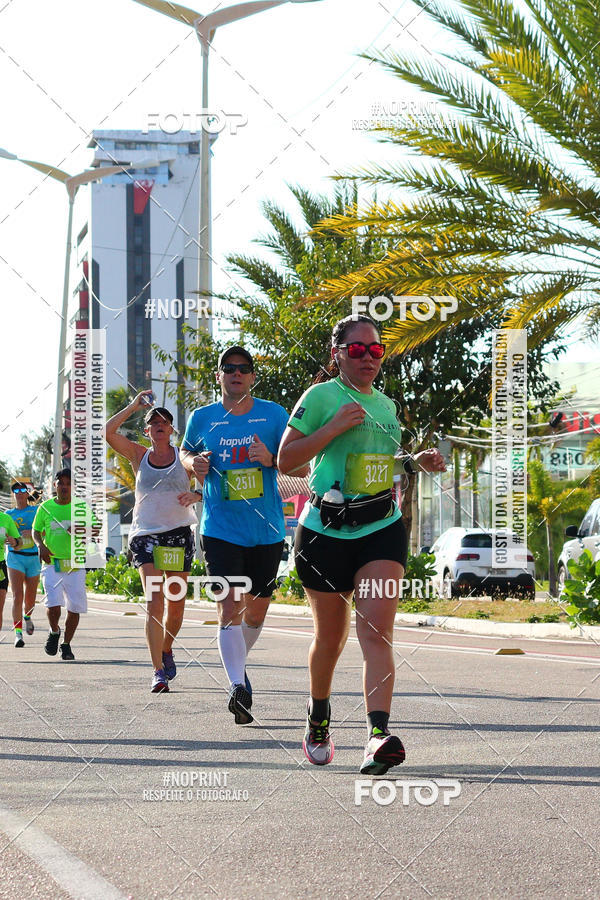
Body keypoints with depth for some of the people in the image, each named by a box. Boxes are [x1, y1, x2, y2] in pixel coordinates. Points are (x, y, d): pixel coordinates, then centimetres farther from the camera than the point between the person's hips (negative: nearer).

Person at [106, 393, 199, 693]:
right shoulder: (139, 455, 8)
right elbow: (109, 432, -4)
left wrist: (195, 495, -15)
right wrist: (135, 406, -4)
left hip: (179, 533, 1)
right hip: (146, 533, -1)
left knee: (176, 604, 5)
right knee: (154, 602, -13)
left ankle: (166, 649, 36)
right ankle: (158, 672, -17)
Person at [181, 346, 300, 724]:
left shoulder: (273, 414, 1)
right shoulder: (202, 418, 4)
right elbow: (186, 451, 22)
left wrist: (271, 459, -20)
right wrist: (194, 463, -1)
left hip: (267, 531, 1)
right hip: (221, 529, -1)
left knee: (256, 610, 13)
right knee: (230, 606, -16)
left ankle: (238, 662, 41)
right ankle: (238, 686, -19)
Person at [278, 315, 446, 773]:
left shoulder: (385, 404, 15)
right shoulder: (322, 396, -3)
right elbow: (286, 459, -6)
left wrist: (419, 460, 11)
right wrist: (333, 427, -16)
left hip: (382, 527, 3)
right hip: (326, 529, -3)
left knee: (376, 629, -15)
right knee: (331, 636, 9)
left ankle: (379, 734, -28)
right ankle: (318, 718, 36)